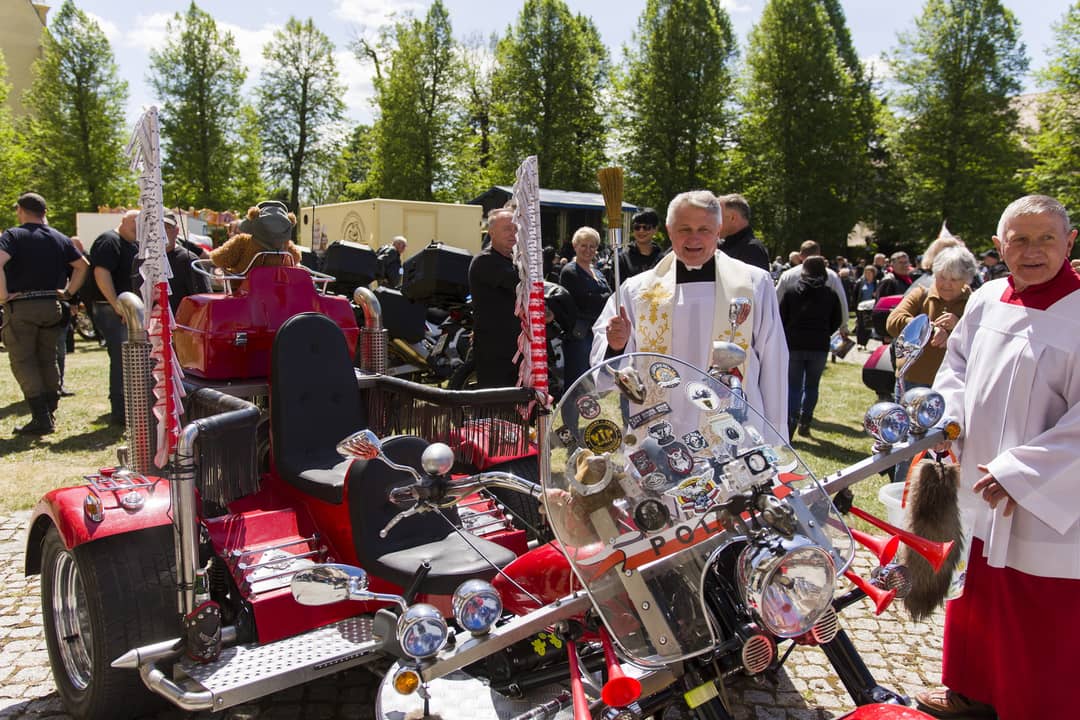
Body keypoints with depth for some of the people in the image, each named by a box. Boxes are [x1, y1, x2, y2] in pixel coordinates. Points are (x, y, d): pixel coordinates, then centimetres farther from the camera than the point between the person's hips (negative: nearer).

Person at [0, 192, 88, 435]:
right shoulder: (59, 238, 10)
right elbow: (82, 265, 15)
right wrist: (68, 291, 13)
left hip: (20, 306, -5)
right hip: (52, 306, 5)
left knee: (23, 362, 0)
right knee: (47, 360, 14)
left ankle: (41, 419, -7)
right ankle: (49, 414, 16)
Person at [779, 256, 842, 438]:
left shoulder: (791, 293, -2)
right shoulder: (831, 295, 2)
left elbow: (781, 318, -1)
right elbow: (837, 321, 8)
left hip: (794, 346, -1)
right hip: (820, 347, 1)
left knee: (793, 387, 3)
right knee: (811, 386, 13)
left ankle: (789, 425, -7)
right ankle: (804, 423, 13)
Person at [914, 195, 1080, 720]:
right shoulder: (986, 300, 2)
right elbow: (955, 366, 15)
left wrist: (1019, 472, -21)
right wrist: (948, 423, -1)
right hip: (976, 494, 6)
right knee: (975, 600, 22)